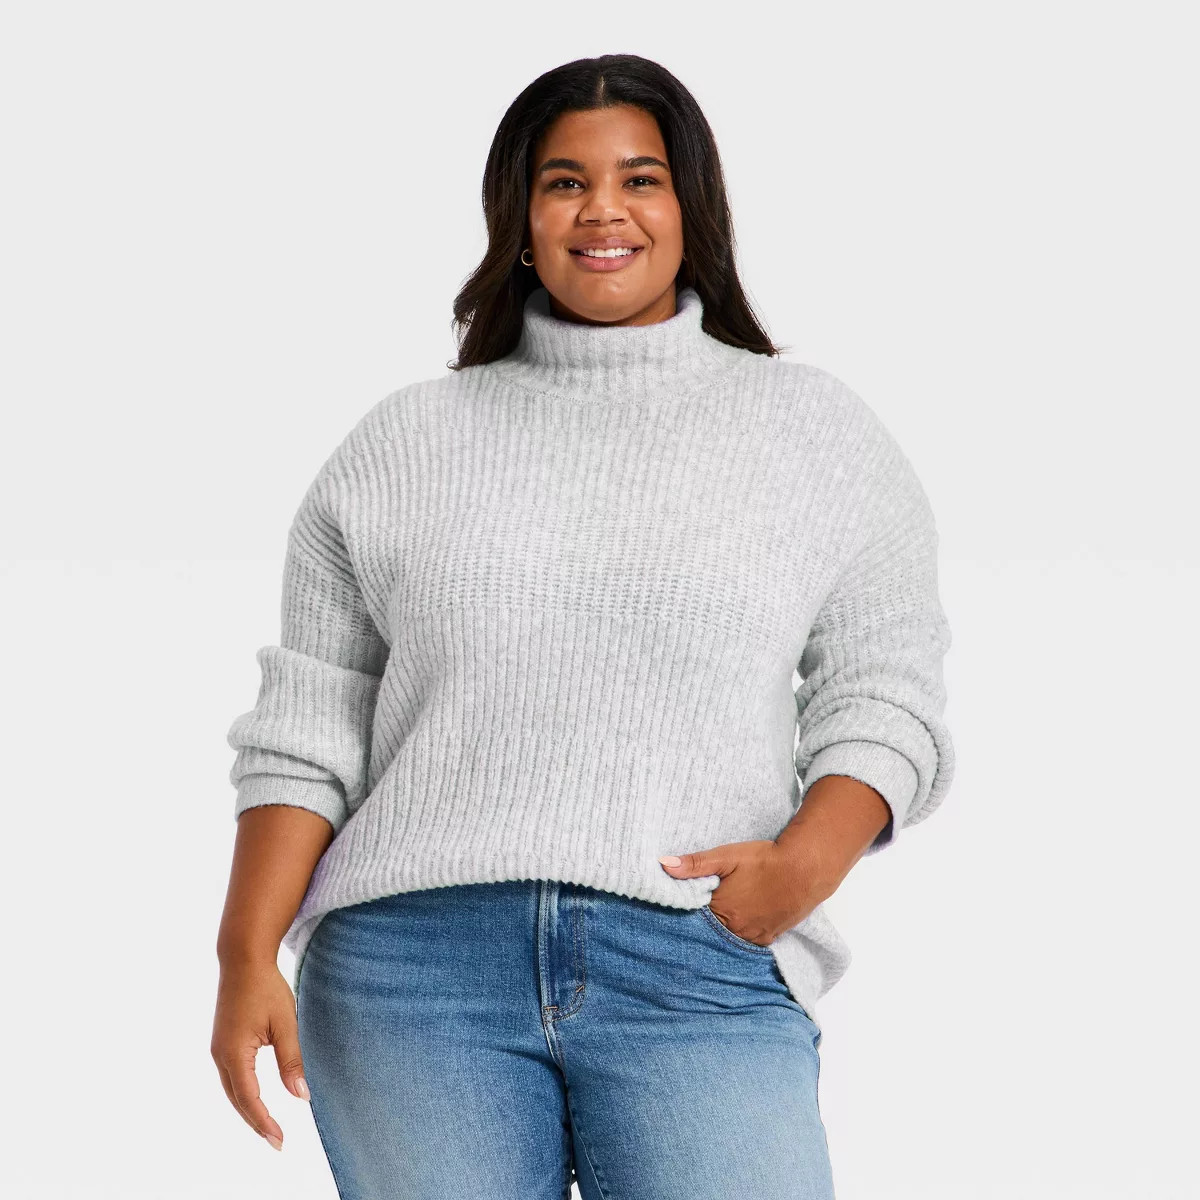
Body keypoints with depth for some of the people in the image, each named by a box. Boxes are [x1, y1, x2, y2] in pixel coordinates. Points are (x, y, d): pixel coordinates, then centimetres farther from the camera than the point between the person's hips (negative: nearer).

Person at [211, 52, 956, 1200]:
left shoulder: (816, 431, 13)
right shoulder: (405, 442, 14)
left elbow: (884, 695, 8)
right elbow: (307, 727, 11)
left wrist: (808, 861, -11)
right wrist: (247, 956, 0)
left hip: (699, 971, -1)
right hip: (416, 962, 1)